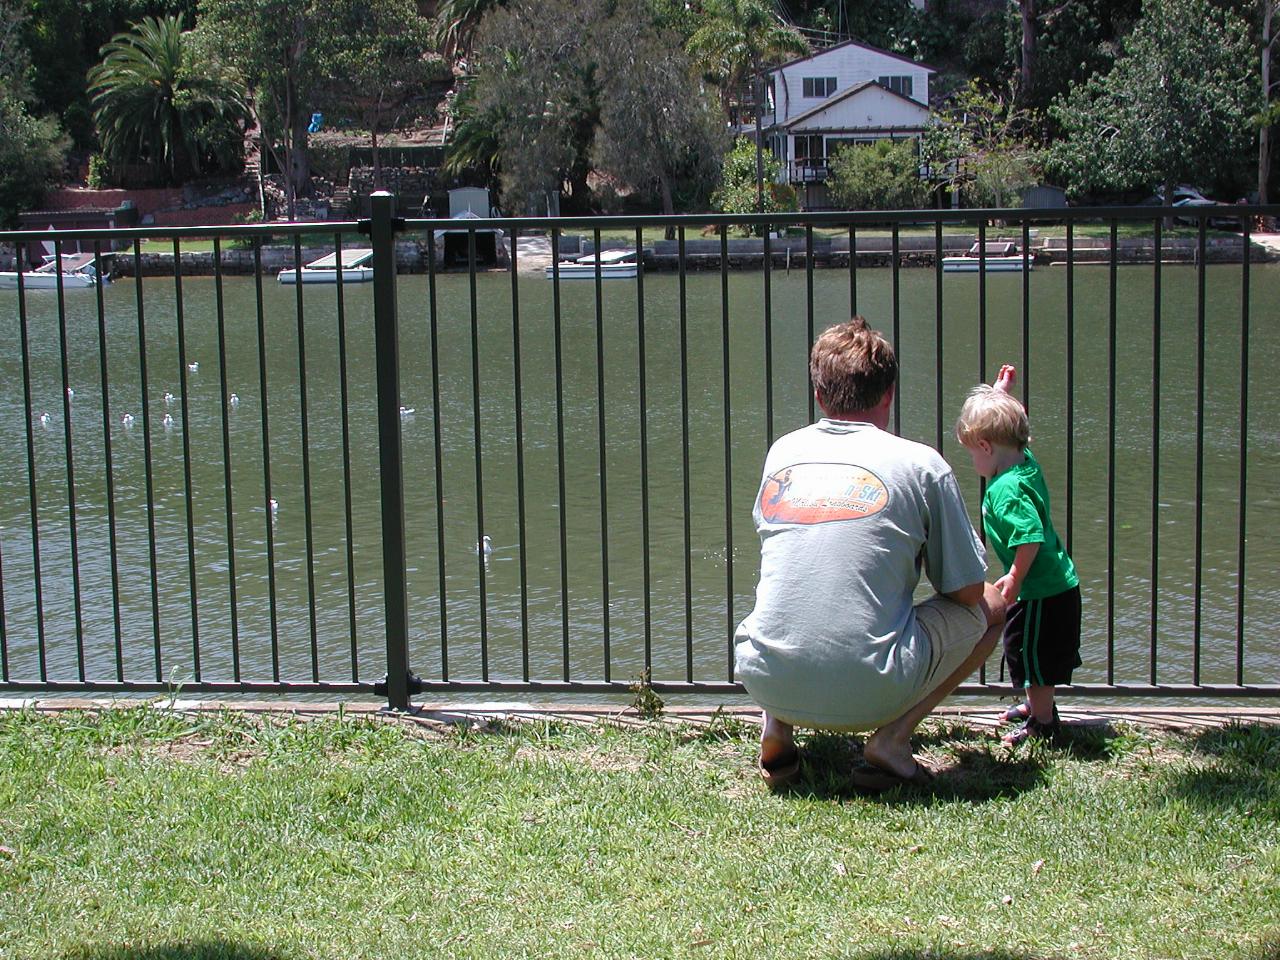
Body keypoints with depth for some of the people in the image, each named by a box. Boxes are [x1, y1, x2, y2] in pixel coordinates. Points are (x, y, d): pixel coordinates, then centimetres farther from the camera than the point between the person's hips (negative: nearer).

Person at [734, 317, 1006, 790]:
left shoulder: (781, 453, 10)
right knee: (992, 607, 20)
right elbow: (967, 592, 4)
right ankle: (891, 740, 3)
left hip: (766, 682, 4)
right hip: (867, 694, -4)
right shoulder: (921, 464, -2)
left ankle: (776, 729, 13)